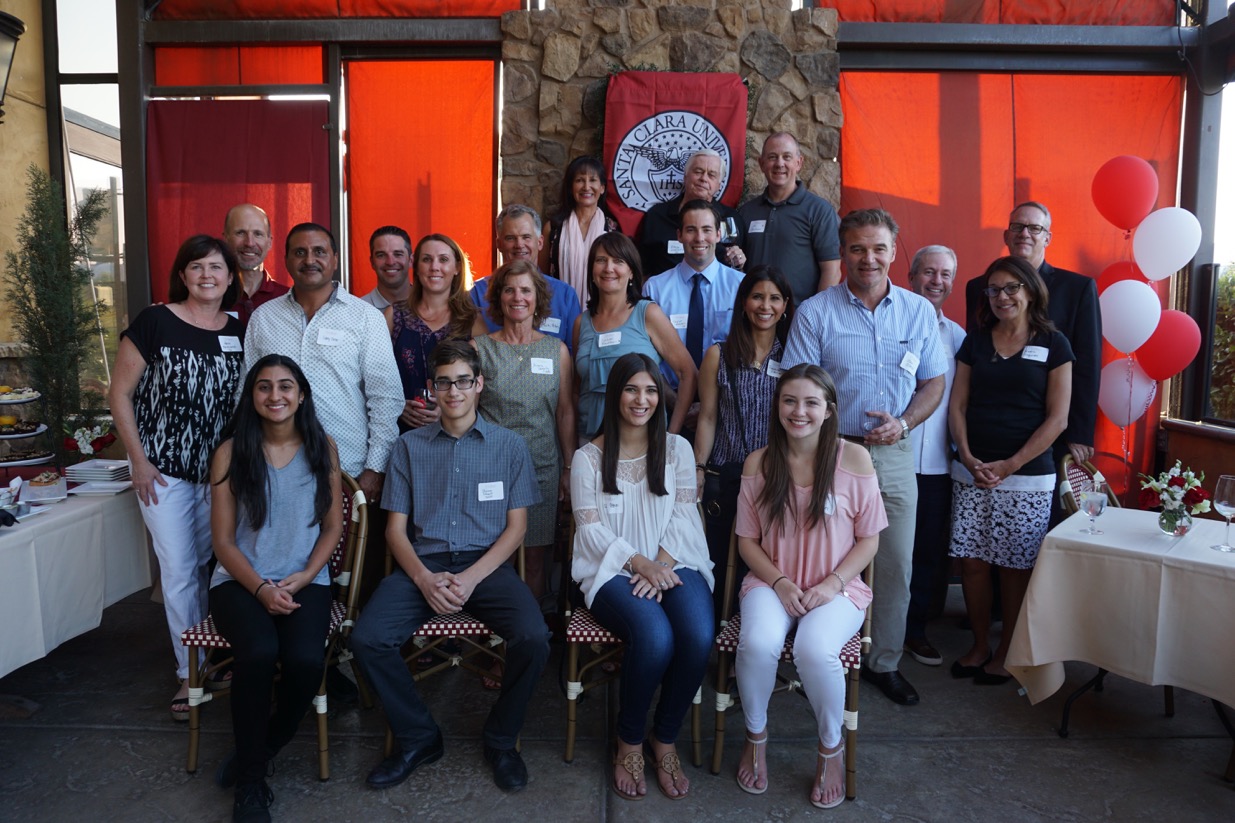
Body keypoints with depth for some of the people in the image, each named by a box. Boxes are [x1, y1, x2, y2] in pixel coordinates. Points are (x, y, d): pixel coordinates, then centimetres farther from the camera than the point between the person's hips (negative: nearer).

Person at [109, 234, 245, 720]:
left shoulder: (239, 332, 3)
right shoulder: (154, 323, -8)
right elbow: (120, 394, -5)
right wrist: (139, 460, -8)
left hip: (221, 469, 3)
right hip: (165, 469, -3)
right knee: (179, 571, 3)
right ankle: (191, 674, 17)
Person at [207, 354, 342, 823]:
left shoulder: (322, 448, 5)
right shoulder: (231, 452, 1)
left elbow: (333, 526, 6)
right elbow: (223, 540, 0)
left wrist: (302, 579, -8)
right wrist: (261, 588, -14)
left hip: (305, 581, 1)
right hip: (240, 580, -1)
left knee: (305, 660, -27)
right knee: (258, 653, -30)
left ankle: (257, 754, 4)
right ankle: (250, 779, -7)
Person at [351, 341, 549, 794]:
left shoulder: (509, 445, 8)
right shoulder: (410, 446, 11)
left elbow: (516, 526, 4)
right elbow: (396, 526, 8)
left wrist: (471, 578, -11)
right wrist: (424, 578, -11)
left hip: (486, 563, -1)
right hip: (423, 563, 2)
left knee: (533, 638, -28)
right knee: (366, 639, -24)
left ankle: (501, 740, 2)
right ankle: (418, 738, 2)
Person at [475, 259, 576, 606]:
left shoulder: (557, 350, 7)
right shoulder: (479, 348, 3)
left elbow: (566, 412, 8)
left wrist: (569, 469, 4)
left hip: (542, 469, 1)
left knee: (535, 558, 6)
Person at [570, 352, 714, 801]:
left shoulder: (677, 449, 13)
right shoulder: (588, 458, 6)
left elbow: (682, 515, 5)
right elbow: (591, 529, -1)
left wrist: (661, 566, -12)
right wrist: (639, 563, -16)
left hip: (674, 563, 3)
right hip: (614, 570, -2)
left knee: (699, 637, -28)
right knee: (654, 637, -32)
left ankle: (665, 739, -2)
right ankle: (629, 741, -4)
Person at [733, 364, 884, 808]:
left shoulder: (854, 459, -6)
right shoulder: (758, 463, -1)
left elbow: (868, 540, 0)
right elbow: (747, 539, 4)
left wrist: (831, 585, -13)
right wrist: (779, 582, -11)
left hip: (837, 587, -1)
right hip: (772, 582, 2)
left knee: (815, 650, -31)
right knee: (758, 643, -30)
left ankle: (831, 747, 2)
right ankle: (756, 737, 3)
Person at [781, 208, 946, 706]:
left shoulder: (919, 312, 7)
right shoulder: (815, 312, -3)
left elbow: (933, 383, 11)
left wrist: (903, 423, -8)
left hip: (893, 455, 3)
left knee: (896, 566, 9)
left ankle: (884, 662, 27)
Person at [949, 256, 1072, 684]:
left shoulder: (1053, 344, 1)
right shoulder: (975, 342, 10)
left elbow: (1057, 418, -4)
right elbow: (957, 405, 7)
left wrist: (1010, 464, -12)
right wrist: (969, 458, -8)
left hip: (1027, 477, -3)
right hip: (971, 474, 3)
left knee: (1015, 568, 5)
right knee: (972, 563, 5)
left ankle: (1006, 653, 21)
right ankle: (979, 645, 22)